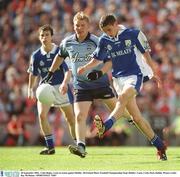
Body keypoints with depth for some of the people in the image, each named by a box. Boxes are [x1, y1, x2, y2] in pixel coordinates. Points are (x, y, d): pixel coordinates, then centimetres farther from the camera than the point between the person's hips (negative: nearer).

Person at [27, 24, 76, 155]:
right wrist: (30, 89, 13)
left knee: (70, 117, 1)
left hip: (61, 87, -2)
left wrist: (65, 83, -30)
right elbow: (33, 74, 14)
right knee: (42, 115, -17)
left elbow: (67, 70, -14)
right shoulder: (36, 55, -1)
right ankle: (50, 147, -8)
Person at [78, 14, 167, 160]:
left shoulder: (133, 34, -3)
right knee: (136, 116, -2)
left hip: (134, 75, -4)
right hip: (118, 78, 4)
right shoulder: (104, 40, 5)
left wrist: (154, 73, 5)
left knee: (123, 97, -35)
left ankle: (105, 126, -54)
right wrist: (85, 68, -3)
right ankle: (160, 146, 5)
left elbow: (145, 53, 4)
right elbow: (97, 59, 15)